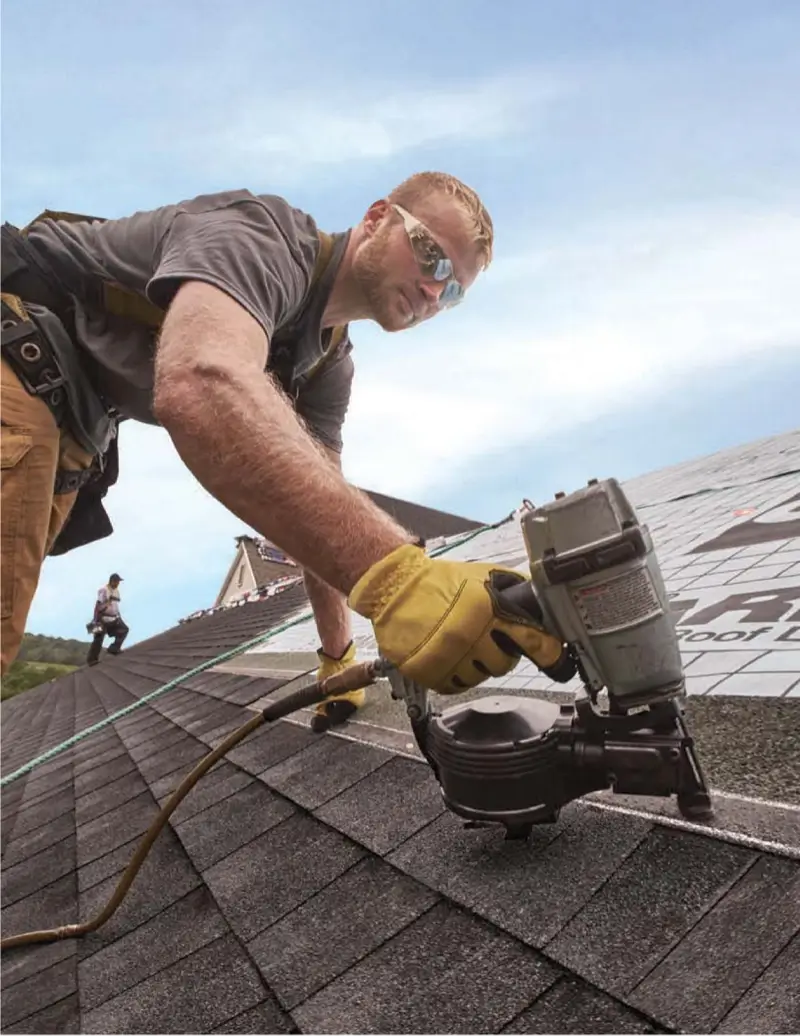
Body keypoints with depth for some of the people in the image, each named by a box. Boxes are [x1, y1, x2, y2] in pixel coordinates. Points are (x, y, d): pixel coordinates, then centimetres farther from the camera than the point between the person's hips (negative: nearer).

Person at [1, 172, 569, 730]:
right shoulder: (263, 234, -22)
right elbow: (205, 384, -44)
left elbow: (318, 507, 10)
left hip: (66, 424, 9)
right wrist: (397, 574, -55)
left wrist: (339, 655, 7)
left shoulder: (331, 364, 7)